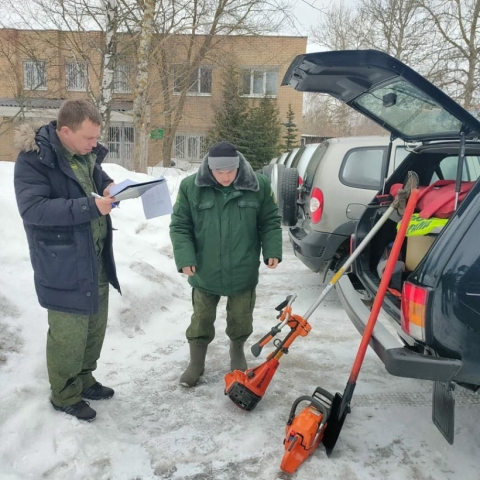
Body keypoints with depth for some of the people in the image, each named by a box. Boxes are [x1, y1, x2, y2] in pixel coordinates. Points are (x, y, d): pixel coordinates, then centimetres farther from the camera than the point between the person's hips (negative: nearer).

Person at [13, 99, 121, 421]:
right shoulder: (33, 160, -19)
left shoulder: (86, 153, 4)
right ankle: (64, 395, 26)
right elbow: (33, 208, -26)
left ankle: (83, 379, 40)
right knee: (69, 333, 3)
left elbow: (99, 176, 20)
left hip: (95, 259, 8)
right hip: (64, 266, -8)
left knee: (95, 326, 19)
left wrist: (110, 187, -5)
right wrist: (90, 207, -32)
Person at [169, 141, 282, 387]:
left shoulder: (258, 185, -9)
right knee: (201, 320, 12)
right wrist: (185, 258, -14)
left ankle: (237, 352, 43)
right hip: (204, 272, 0)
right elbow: (179, 226, -5)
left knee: (241, 319, 16)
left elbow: (270, 222, 2)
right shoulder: (190, 187, -11)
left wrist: (272, 251, -8)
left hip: (243, 272, 1)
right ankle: (196, 362, 32)